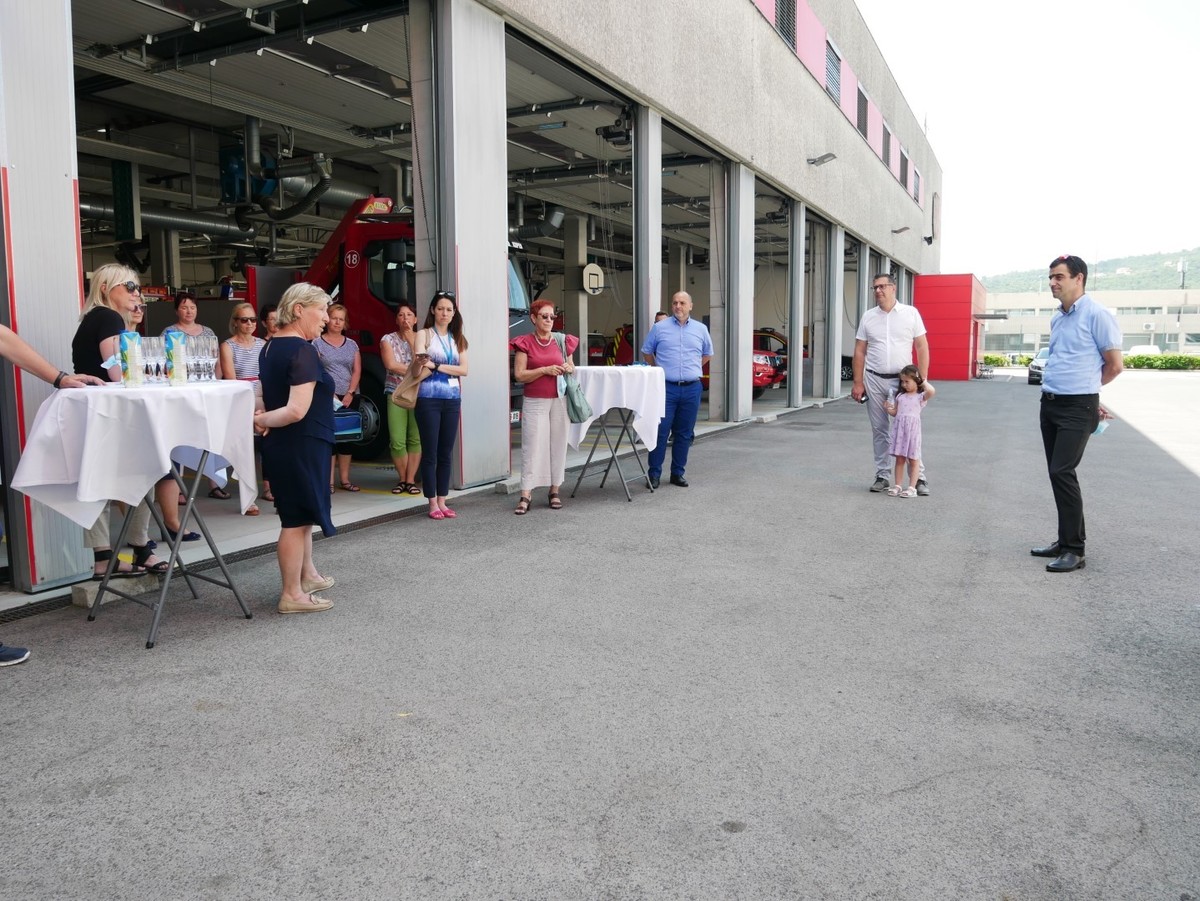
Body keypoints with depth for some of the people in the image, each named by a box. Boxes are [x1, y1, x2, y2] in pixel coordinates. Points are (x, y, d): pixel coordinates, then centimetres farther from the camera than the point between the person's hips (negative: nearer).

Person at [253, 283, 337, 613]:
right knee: (297, 518, -1)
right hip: (303, 445, -10)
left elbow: (269, 397, 16)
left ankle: (307, 574, 37)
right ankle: (292, 595, 9)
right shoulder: (302, 351, -19)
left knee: (301, 512, 22)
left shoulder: (270, 347, 10)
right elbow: (297, 410, -25)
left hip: (283, 445, 10)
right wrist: (264, 421, -12)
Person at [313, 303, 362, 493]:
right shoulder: (317, 343, 2)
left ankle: (345, 479, 12)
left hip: (350, 397, 4)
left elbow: (357, 371, 6)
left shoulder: (352, 344, 12)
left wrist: (350, 393, -6)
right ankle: (329, 481, -4)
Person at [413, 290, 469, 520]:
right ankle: (432, 504, 6)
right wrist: (420, 363, -31)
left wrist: (436, 366, -11)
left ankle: (442, 502, 15)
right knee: (430, 452, -1)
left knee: (446, 453, 8)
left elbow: (464, 369, 0)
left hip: (452, 399, 4)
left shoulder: (458, 339, 13)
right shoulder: (423, 335, 1)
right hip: (429, 399, -4)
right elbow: (418, 365, -11)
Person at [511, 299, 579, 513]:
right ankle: (526, 494, -3)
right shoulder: (524, 343, -1)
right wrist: (545, 370, -16)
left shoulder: (562, 341, 9)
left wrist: (569, 368, -3)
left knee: (558, 445, 5)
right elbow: (519, 375, -7)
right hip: (535, 402, -3)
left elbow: (571, 367, 20)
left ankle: (555, 491, 14)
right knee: (532, 446, -6)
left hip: (559, 401, 3)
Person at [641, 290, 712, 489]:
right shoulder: (659, 327, 2)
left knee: (684, 433, 7)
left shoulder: (701, 329, 9)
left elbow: (707, 354, 22)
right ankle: (654, 473, 3)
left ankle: (678, 473, 17)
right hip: (666, 387, -2)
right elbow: (647, 351, 13)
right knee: (661, 431, -4)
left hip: (691, 388, 3)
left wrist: (692, 369, 15)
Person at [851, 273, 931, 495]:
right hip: (874, 380, 2)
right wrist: (858, 383, 2)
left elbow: (922, 347, 0)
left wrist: (922, 380, -6)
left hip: (902, 380, -2)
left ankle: (918, 477, 4)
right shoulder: (868, 317, 6)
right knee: (879, 430, 7)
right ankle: (882, 476, 15)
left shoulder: (910, 313, 1)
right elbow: (859, 352, 8)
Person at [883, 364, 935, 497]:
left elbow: (931, 391, -23)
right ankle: (897, 486, 12)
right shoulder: (900, 396, 14)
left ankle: (912, 487, 6)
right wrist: (888, 408, -3)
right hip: (899, 428, 4)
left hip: (913, 428, -4)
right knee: (899, 459, 7)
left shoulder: (921, 396, -1)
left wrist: (923, 381, -7)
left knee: (913, 460, 3)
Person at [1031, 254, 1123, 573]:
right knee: (1057, 473, 11)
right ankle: (1066, 541, 21)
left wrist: (1085, 390, 7)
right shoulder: (1056, 319, 13)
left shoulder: (1097, 315, -11)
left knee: (1062, 472, -14)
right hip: (1049, 404, 8)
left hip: (1077, 409, -8)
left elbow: (1115, 365, -7)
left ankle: (1074, 550, -7)